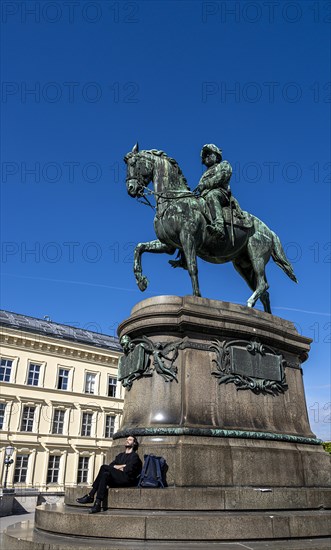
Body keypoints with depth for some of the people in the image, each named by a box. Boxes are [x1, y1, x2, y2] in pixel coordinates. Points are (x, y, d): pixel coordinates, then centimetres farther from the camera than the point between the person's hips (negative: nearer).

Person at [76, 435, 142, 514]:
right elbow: (111, 465, 13)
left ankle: (90, 496, -25)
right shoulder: (120, 455, 27)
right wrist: (122, 466, -1)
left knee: (104, 467, -24)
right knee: (105, 474, -26)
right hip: (116, 479, 6)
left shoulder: (134, 456, 6)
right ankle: (97, 504, -32)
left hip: (128, 480, -6)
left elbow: (128, 470, -8)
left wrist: (117, 467, 4)